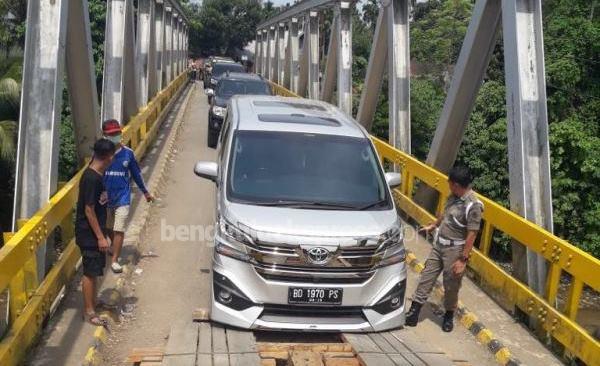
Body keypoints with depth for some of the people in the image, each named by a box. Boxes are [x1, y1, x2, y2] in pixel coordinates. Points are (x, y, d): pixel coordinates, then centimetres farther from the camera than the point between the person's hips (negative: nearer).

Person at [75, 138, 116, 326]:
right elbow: (89, 210, -23)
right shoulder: (91, 178, -24)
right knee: (90, 272, 1)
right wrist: (100, 237, -20)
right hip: (89, 233, -9)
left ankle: (93, 301, 36)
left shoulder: (97, 175, 5)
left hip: (94, 231, 9)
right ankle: (89, 311, 11)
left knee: (95, 270, 21)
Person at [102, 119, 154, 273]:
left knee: (119, 229, -7)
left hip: (122, 197, -1)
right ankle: (114, 246, 48)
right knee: (108, 227, 20)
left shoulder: (127, 153, -5)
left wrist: (145, 192, 13)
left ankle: (114, 260, 1)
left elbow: (136, 173, 7)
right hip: (104, 197, 1)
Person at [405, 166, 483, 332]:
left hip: (454, 250, -7)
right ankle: (414, 309, 13)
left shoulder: (473, 206, -23)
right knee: (427, 276, 7)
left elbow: (471, 235, -22)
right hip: (438, 245, 7)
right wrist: (433, 226, 34)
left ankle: (449, 315, 28)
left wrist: (463, 259, -22)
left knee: (451, 286, 8)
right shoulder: (454, 196, 0)